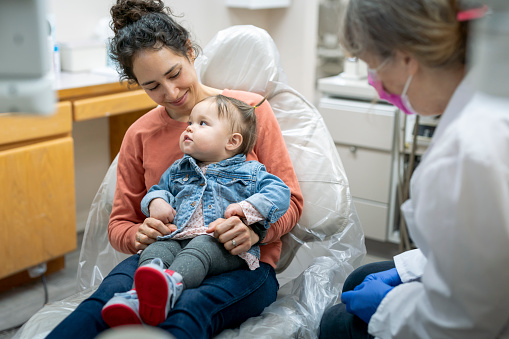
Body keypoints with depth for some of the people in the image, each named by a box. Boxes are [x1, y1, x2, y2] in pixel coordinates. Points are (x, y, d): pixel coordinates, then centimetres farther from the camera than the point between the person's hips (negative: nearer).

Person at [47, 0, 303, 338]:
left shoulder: (250, 109, 4)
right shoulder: (139, 135, 12)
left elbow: (290, 200, 3)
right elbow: (119, 224, 16)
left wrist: (255, 230, -20)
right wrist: (139, 235, -10)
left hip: (244, 264, -2)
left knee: (191, 307, -39)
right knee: (111, 293, -33)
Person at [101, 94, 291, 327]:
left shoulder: (250, 172, 15)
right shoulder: (178, 170, 30)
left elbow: (280, 192, 4)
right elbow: (160, 188, 37)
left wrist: (247, 208, -12)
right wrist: (156, 201, 11)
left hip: (225, 245, -4)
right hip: (178, 237, 5)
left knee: (200, 247, -38)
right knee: (155, 250, -27)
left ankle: (171, 284, -65)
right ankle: (140, 293, -52)